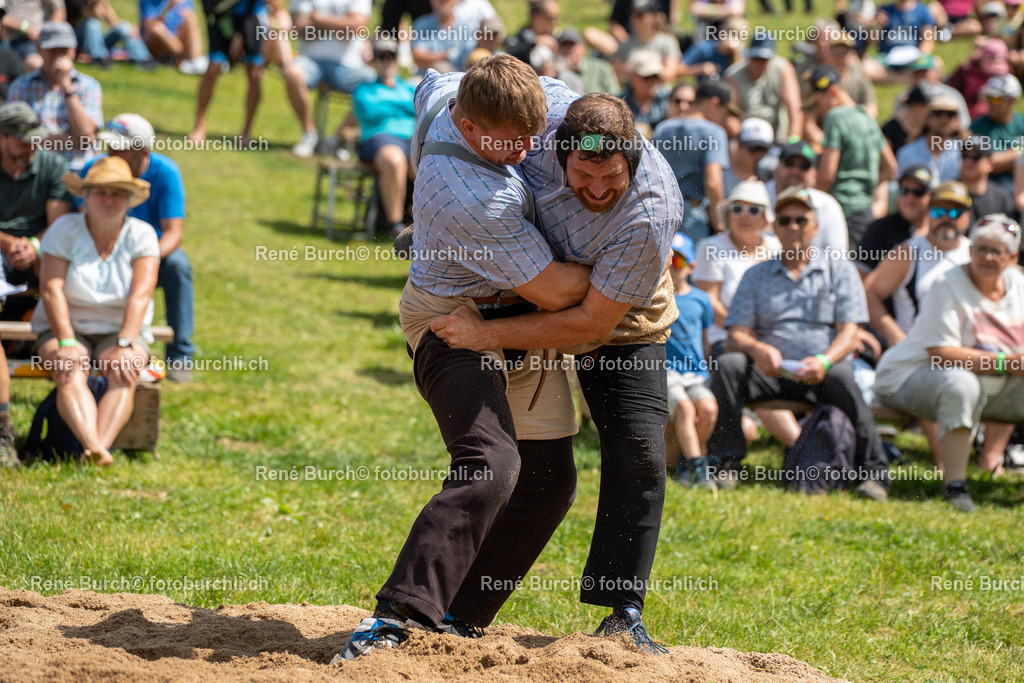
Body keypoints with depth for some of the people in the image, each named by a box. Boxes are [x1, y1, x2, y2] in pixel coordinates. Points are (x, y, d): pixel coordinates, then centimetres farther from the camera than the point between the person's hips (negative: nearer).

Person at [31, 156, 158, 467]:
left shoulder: (141, 235, -4)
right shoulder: (65, 229, -5)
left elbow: (140, 295, -15)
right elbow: (51, 289, -14)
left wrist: (124, 345, -29)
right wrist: (66, 342, -27)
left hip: (122, 329, 1)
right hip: (66, 328, -1)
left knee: (123, 374, -31)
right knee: (70, 372, -32)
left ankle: (102, 444, -51)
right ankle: (94, 448, -53)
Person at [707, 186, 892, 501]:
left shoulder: (839, 270, 14)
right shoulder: (756, 275, 20)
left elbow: (849, 333, 2)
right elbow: (737, 335, 9)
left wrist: (824, 361, -20)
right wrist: (759, 350, -17)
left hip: (821, 372, -2)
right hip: (769, 370, 2)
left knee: (842, 377, -36)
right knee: (728, 365, -27)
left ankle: (873, 473, -35)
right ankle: (726, 460, -24)